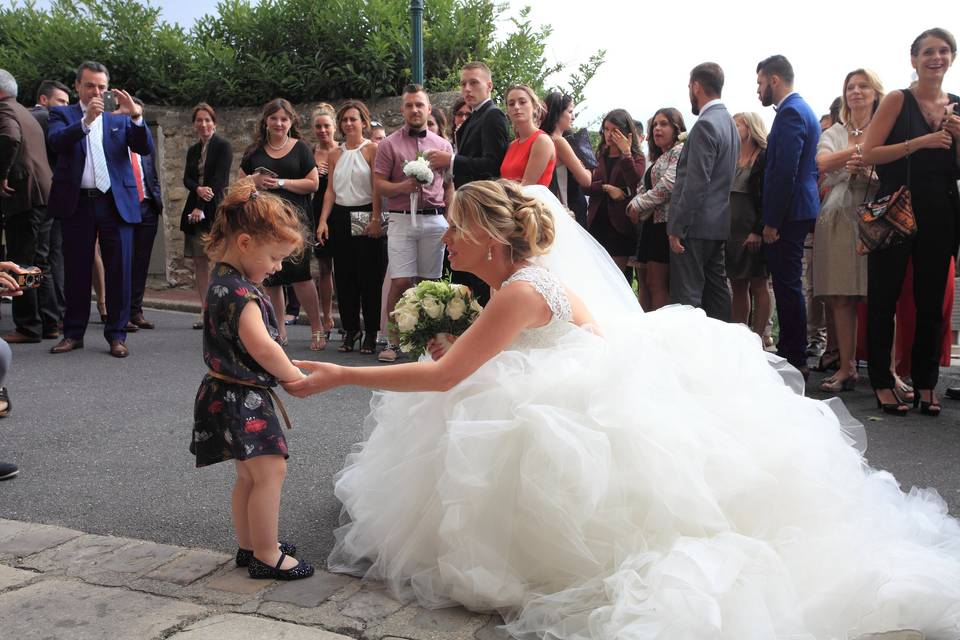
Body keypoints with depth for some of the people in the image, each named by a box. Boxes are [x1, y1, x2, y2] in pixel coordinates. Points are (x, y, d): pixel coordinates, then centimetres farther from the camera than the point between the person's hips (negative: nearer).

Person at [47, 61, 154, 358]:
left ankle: (116, 334, 8)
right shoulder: (63, 114, 9)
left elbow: (146, 148, -1)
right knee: (76, 271, 7)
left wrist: (136, 116, -17)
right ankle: (73, 333, 17)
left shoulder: (120, 117, 12)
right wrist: (86, 120, -26)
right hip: (77, 203, 0)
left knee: (119, 272, 0)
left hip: (117, 203, 0)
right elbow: (56, 141, -12)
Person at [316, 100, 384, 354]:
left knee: (370, 276, -3)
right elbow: (330, 190, 12)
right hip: (340, 218, 5)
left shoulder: (372, 149, -1)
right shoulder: (335, 155, 14)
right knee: (344, 276, 7)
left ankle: (371, 333, 7)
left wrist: (376, 219, -16)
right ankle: (350, 329, 17)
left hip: (366, 218, -5)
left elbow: (377, 187, -8)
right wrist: (323, 221, 1)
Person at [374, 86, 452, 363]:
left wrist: (451, 221, 3)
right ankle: (393, 341, 2)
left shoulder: (443, 145, 13)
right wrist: (403, 187, -17)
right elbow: (379, 184, 2)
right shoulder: (390, 144, 6)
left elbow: (449, 187, 13)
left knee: (429, 282, 3)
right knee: (401, 282, -7)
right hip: (402, 218, -2)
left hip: (434, 219, 2)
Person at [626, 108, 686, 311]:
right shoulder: (658, 157, 24)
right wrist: (635, 207, 1)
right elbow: (645, 188, 23)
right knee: (647, 284, 8)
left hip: (666, 223, -10)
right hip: (651, 224, 10)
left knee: (657, 284, -11)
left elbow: (669, 183, -18)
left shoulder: (680, 150, -5)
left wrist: (639, 204, -10)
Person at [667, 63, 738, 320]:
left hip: (696, 225, -10)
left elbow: (696, 183, -20)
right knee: (716, 290, 13)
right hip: (718, 223, 10)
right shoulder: (729, 122, 15)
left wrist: (676, 228, -17)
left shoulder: (705, 125, -15)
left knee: (686, 296, -6)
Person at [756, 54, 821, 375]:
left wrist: (772, 222, -19)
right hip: (800, 209, 10)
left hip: (788, 214, -10)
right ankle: (790, 352, 22)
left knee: (788, 286, -5)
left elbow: (785, 171, -21)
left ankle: (795, 359, 1)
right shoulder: (803, 109, 18)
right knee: (787, 285, 14)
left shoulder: (790, 112, -14)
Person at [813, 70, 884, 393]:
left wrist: (868, 171, -15)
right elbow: (823, 163, -4)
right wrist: (861, 149, -13)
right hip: (838, 218, 2)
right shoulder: (834, 133, 16)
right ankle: (846, 367, 2)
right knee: (841, 298, -2)